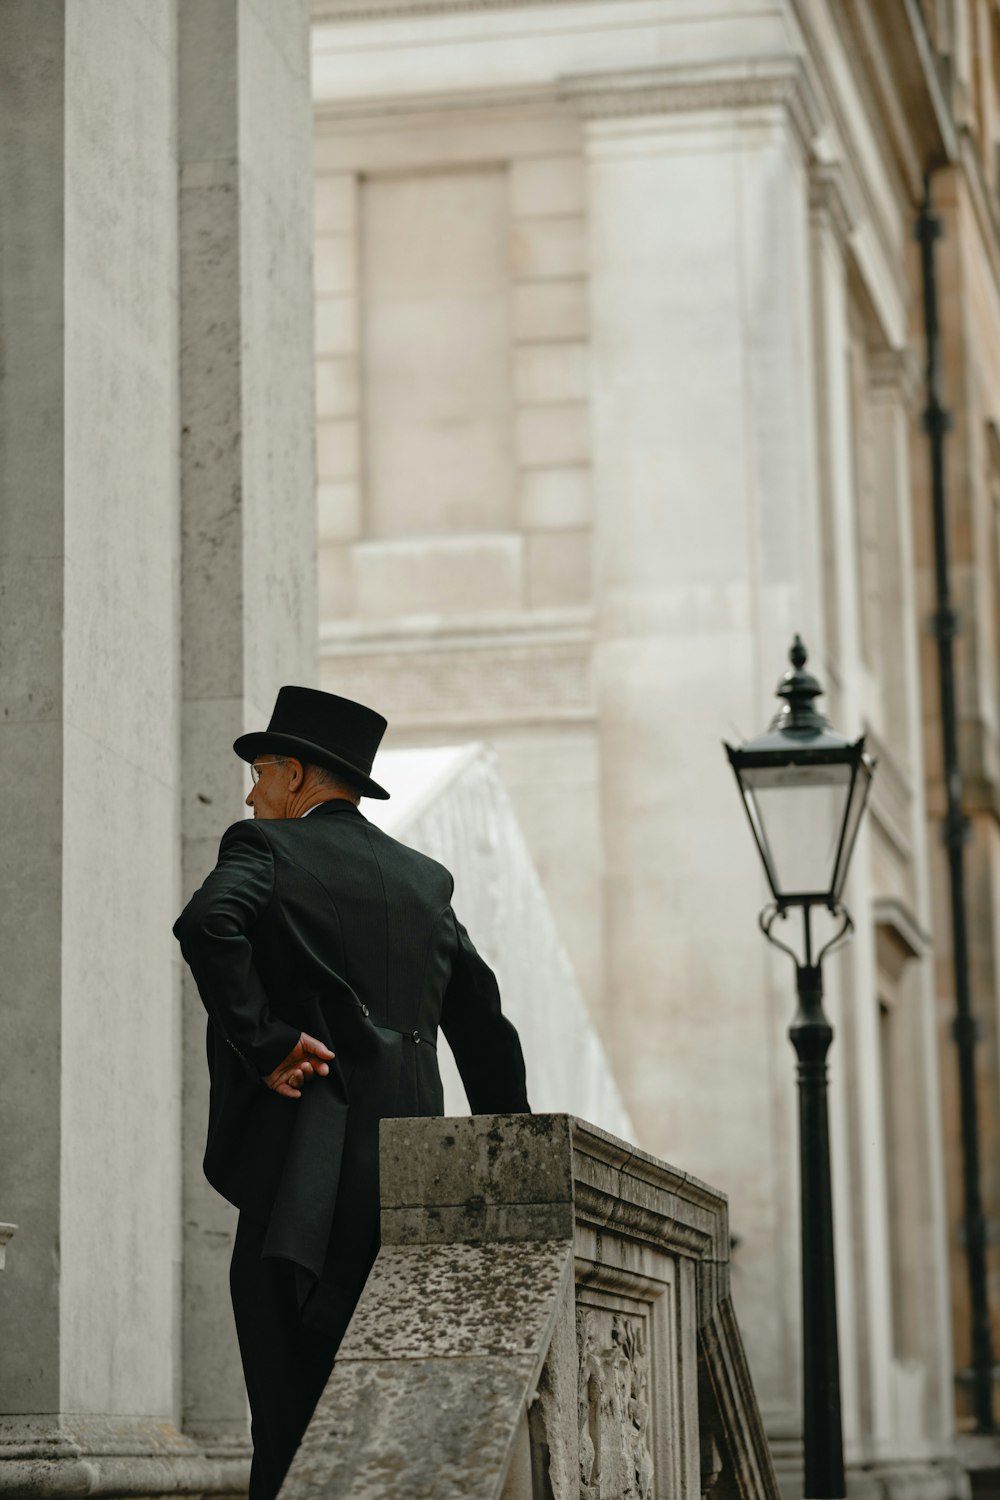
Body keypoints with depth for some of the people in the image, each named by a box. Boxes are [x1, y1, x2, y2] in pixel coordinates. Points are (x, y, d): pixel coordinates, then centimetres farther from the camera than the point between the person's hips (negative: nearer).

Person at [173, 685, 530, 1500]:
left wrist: (264, 1044, -16)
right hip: (411, 1175, 6)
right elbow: (487, 1030, 19)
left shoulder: (268, 850, 1)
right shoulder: (423, 879, 19)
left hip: (306, 1174, -6)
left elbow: (209, 923, -23)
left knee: (294, 1415, -6)